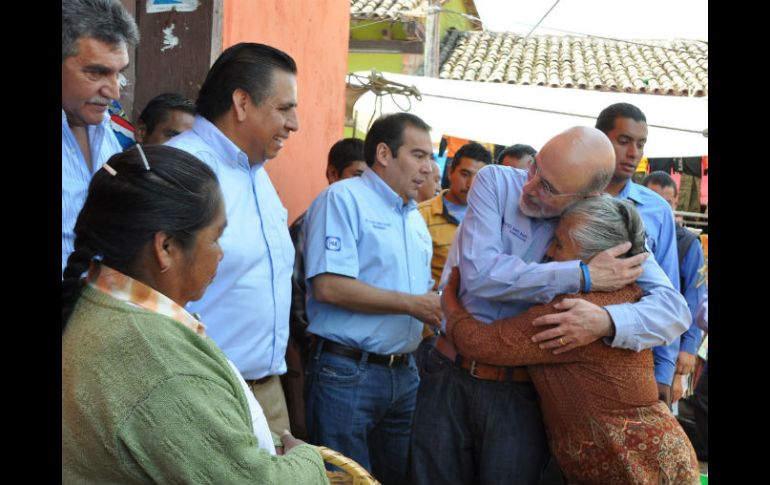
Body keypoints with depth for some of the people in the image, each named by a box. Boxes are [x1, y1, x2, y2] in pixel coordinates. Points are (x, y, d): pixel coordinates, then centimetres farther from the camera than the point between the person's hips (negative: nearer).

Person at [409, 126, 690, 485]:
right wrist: (583, 277, -26)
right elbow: (480, 273, -22)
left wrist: (605, 320, -34)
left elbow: (675, 309, -14)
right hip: (449, 376, 1)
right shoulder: (496, 182, -9)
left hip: (521, 394, 0)